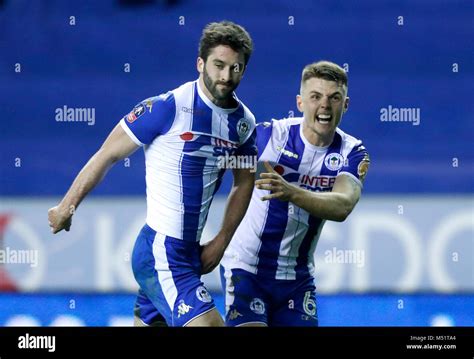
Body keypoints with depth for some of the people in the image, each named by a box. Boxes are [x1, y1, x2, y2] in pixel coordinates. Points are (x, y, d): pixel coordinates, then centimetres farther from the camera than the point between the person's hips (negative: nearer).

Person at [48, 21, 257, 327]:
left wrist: (221, 242, 13)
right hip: (161, 252, -7)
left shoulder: (244, 122, 6)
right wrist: (67, 207, 1)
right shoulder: (168, 107, -14)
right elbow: (107, 155, -5)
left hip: (188, 252, 8)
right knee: (207, 323, -20)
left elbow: (244, 183, 21)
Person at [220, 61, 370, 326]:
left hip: (298, 276, 4)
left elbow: (343, 207, -25)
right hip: (246, 267, -4)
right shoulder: (269, 135, -13)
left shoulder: (352, 153, -6)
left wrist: (291, 192, -43)